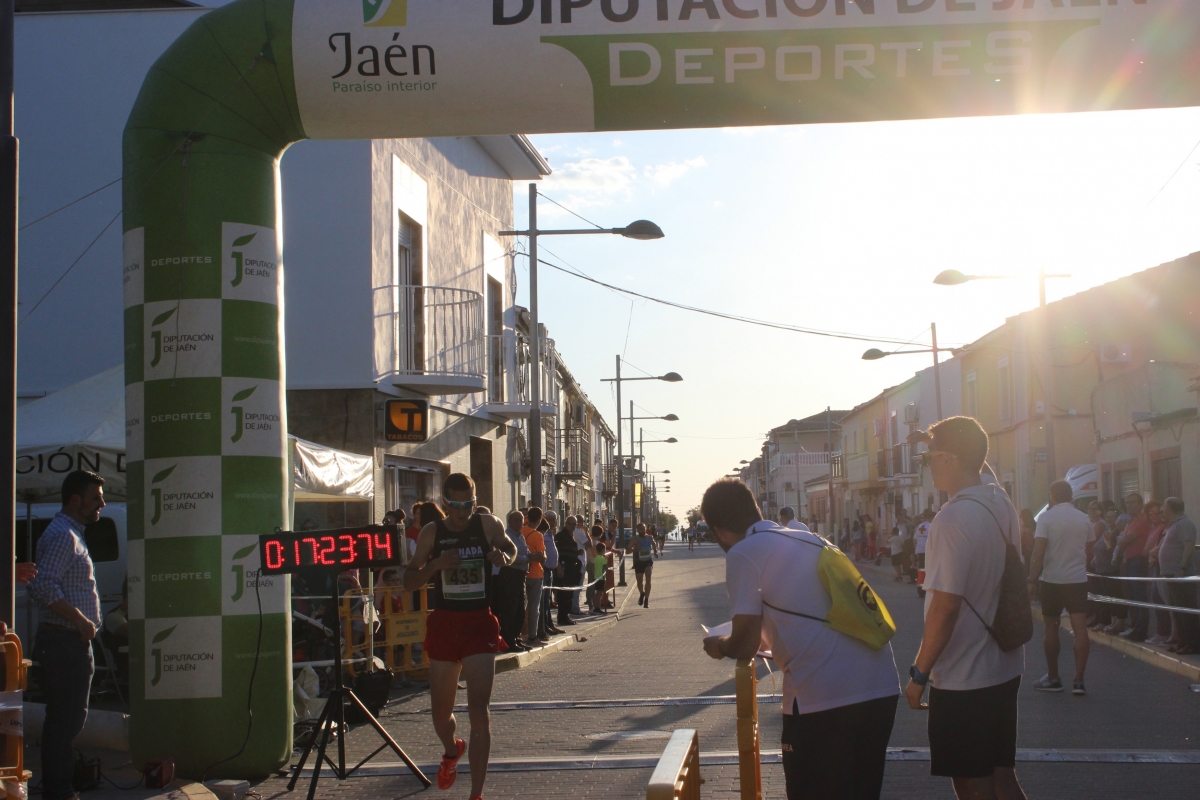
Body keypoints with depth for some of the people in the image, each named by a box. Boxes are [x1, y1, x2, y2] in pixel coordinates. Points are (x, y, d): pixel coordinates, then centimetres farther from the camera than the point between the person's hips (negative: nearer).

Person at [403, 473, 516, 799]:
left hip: (479, 624, -2)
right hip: (444, 623, 2)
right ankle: (452, 750, 48)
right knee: (441, 710, 13)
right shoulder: (432, 533, -1)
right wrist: (435, 564, -18)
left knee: (479, 707, -14)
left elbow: (510, 547, 19)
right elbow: (409, 582, 0)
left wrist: (504, 557, -5)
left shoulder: (488, 525, -2)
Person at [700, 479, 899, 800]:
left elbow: (746, 645, -5)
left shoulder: (743, 553, -1)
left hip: (824, 697, -7)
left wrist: (719, 646, 17)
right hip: (881, 687, 7)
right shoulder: (810, 539, 20)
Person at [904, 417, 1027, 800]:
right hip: (1005, 668, 8)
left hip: (963, 678, -8)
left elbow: (945, 608, -22)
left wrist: (919, 674, -14)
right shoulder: (1002, 503, 5)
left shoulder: (953, 518, -22)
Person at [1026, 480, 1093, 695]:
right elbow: (1089, 553, 9)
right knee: (1080, 629, -2)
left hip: (1052, 580, -2)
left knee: (1051, 629, 9)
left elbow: (1038, 554, -14)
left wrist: (1032, 581, -11)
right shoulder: (1083, 519, 4)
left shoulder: (1047, 518, -8)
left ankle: (1053, 678, 17)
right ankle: (1078, 680, -8)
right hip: (1078, 580, 2)